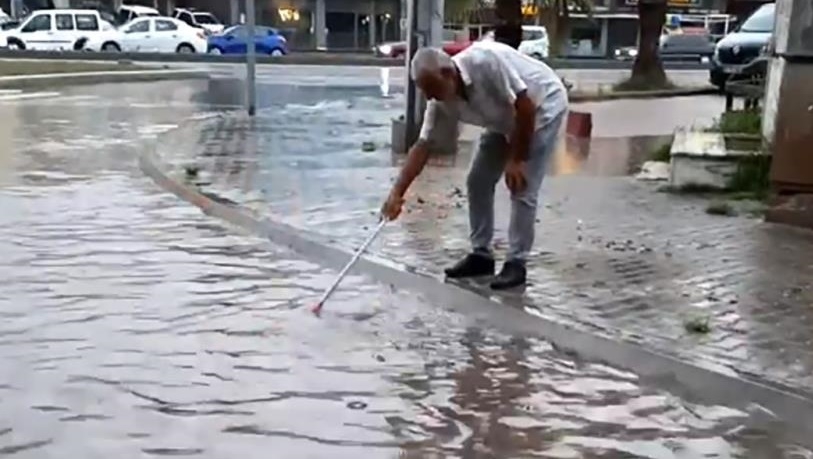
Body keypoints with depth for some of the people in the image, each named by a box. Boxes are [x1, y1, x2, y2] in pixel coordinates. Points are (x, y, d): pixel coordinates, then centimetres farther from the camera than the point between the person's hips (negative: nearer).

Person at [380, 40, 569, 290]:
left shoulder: (486, 60, -36)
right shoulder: (442, 103, -14)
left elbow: (525, 106, -31)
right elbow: (423, 146, -12)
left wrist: (517, 159, -24)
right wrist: (397, 192, -19)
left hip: (543, 106, -7)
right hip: (507, 119, 7)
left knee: (522, 190, -13)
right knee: (477, 182, 3)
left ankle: (516, 263, -2)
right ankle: (481, 254, 14)